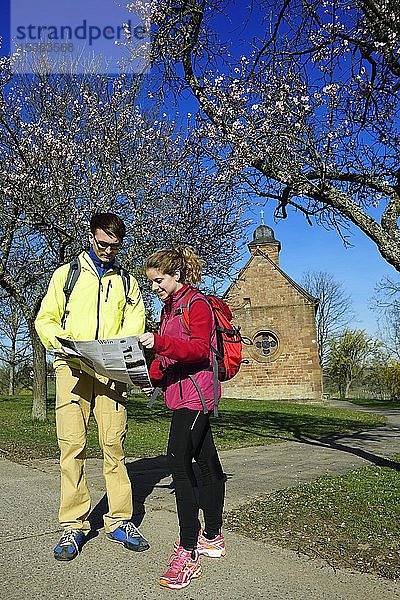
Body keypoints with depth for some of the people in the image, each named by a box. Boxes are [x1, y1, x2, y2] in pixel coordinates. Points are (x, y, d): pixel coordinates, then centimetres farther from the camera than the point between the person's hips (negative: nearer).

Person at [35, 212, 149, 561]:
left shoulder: (127, 282, 18)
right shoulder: (67, 273, 14)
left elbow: (135, 323, 10)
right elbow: (45, 319, 9)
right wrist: (64, 343, -12)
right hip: (72, 367, -1)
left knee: (114, 444, -1)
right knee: (72, 445, -4)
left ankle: (119, 521, 10)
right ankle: (74, 525, 7)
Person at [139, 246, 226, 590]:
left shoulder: (197, 303, -8)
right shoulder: (169, 308, 19)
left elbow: (199, 349, -20)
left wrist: (159, 342, -31)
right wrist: (151, 376, 9)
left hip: (195, 391, -9)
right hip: (182, 393, 9)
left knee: (179, 461, -17)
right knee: (207, 461, 14)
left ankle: (187, 553, -13)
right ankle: (213, 538, 24)